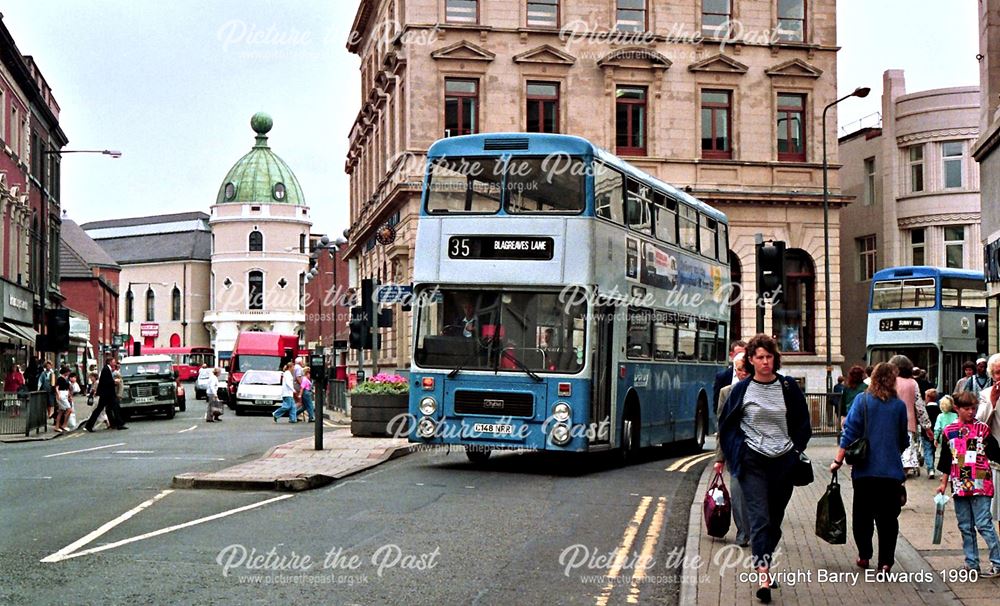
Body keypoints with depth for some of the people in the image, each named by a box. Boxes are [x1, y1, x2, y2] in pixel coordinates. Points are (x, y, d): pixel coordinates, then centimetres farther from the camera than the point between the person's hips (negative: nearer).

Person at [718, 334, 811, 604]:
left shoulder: (789, 387, 3)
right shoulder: (742, 389, 0)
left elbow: (803, 424, 13)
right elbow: (726, 424, 8)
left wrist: (796, 450, 5)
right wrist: (737, 455, 1)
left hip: (783, 461, 2)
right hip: (753, 462, -2)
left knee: (775, 519, 10)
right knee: (759, 518, -11)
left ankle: (763, 564, 26)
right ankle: (763, 575, -17)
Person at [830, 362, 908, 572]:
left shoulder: (862, 400, -3)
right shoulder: (899, 405, 1)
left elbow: (850, 432, -8)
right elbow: (904, 440, 10)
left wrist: (839, 460, -4)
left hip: (866, 468, -1)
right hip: (891, 470, 1)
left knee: (862, 515, 14)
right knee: (888, 517, 5)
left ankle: (864, 555, 16)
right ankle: (885, 561, 0)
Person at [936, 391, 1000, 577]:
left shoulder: (983, 429, -2)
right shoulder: (949, 431, 8)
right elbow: (946, 460, 14)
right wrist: (943, 484, 15)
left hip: (980, 485, -4)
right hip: (960, 485, 4)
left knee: (983, 524, -7)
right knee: (965, 526, 9)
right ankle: (971, 564, 18)